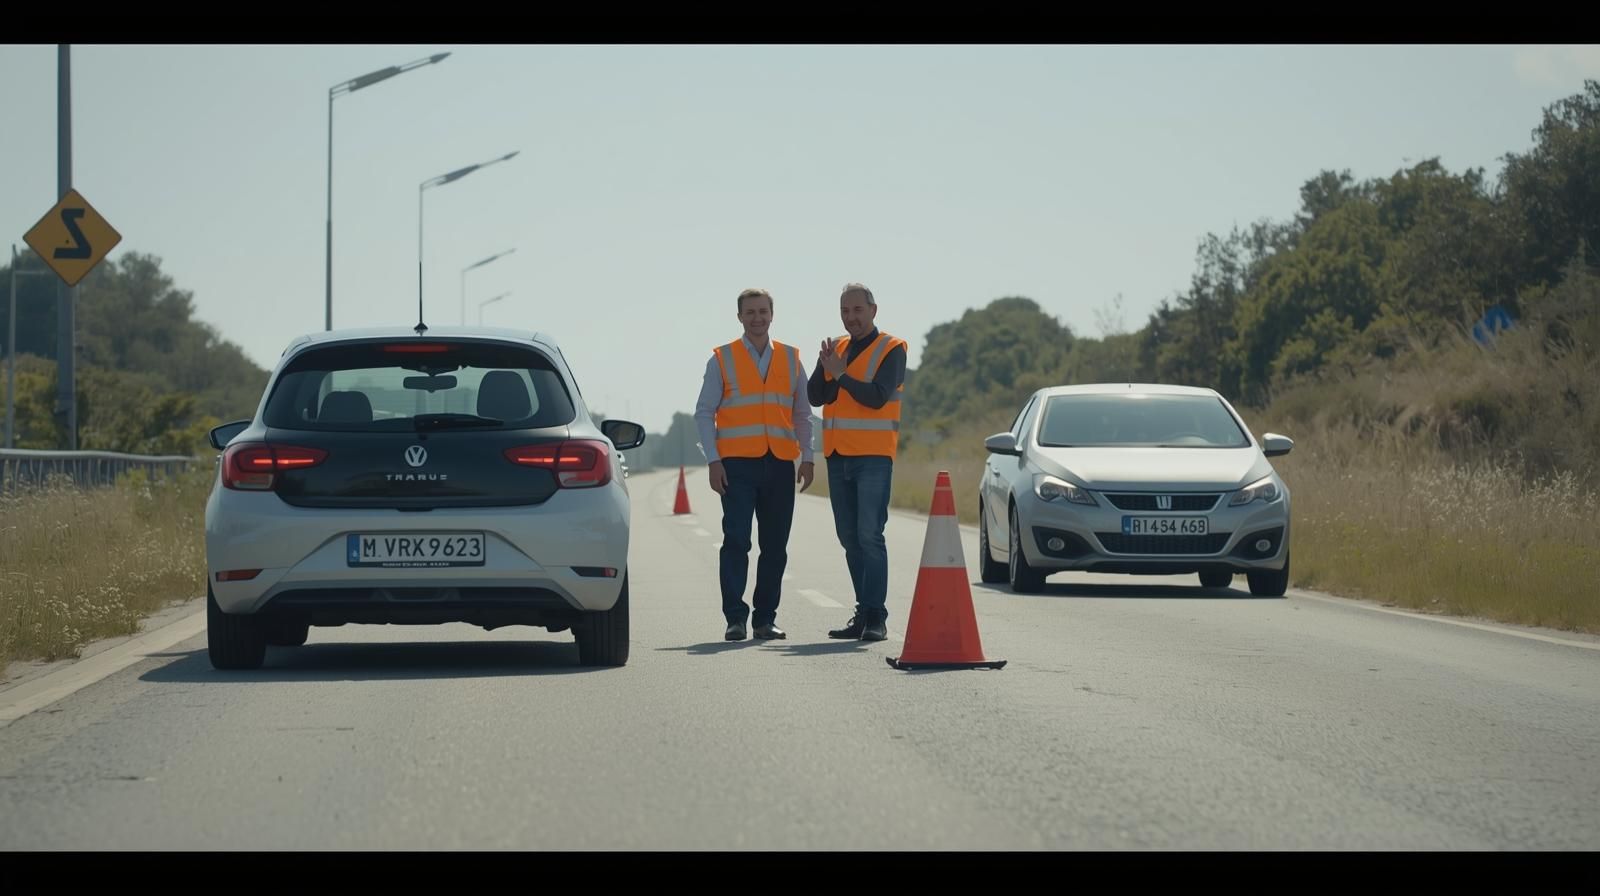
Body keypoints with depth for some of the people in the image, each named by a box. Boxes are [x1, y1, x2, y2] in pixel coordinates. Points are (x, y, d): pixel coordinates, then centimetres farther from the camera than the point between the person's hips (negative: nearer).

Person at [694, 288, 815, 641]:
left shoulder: (791, 359, 13)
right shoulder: (722, 359, 5)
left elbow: (802, 413, 16)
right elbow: (704, 413, 4)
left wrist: (807, 457, 6)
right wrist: (713, 460, -6)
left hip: (780, 465, 3)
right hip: (737, 464, -3)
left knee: (775, 546, 3)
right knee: (736, 542, -9)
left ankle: (766, 619, 9)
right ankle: (735, 619, -7)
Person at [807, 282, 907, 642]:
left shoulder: (891, 349, -3)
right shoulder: (836, 348, 14)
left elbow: (877, 397, -16)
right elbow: (815, 396, 2)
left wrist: (841, 374, -16)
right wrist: (827, 368, -14)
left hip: (873, 456, -6)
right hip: (838, 456, 6)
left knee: (869, 535, -13)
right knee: (849, 538, 8)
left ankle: (876, 617, -14)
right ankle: (864, 613, 14)